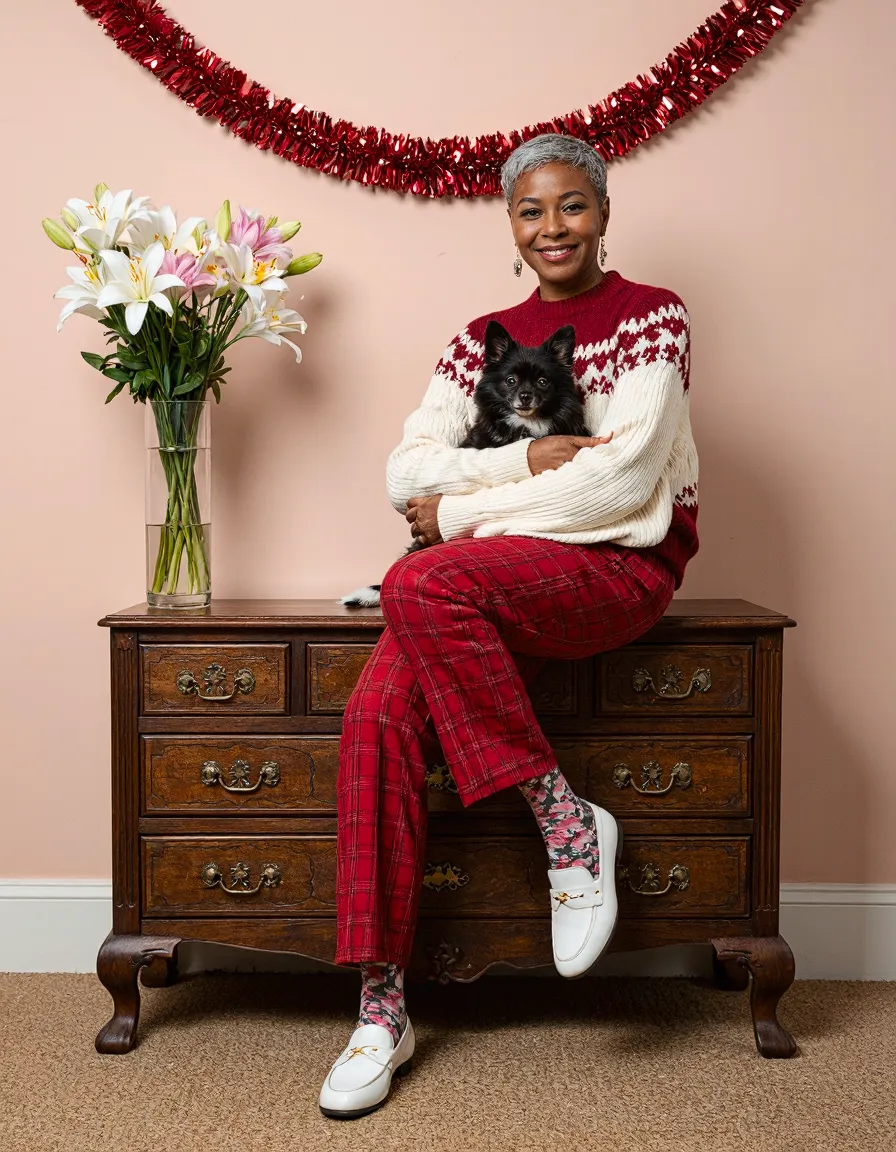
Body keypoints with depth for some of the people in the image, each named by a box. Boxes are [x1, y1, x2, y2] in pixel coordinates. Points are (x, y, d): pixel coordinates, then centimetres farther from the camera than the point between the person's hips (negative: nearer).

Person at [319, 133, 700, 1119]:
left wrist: (461, 509, -9)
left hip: (619, 566, -4)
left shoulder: (651, 317, 2)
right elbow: (405, 472, 4)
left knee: (420, 583, -32)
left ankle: (567, 820, -16)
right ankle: (382, 1008, -14)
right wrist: (523, 459, -13)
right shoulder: (486, 338, 16)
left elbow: (624, 480, -12)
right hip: (495, 580, 5)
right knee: (378, 710, -22)